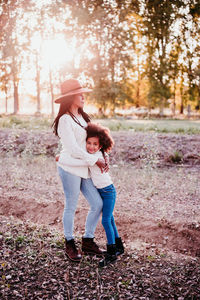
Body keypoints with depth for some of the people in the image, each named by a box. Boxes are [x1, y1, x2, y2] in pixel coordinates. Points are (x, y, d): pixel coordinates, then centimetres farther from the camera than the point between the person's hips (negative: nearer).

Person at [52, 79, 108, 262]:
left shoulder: (82, 117, 15)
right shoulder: (65, 120, -12)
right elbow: (73, 149, -17)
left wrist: (102, 159, 6)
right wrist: (95, 161, -11)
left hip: (84, 169, 8)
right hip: (70, 168, -8)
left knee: (98, 204, 5)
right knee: (71, 207, 4)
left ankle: (88, 242, 20)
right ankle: (70, 244, 22)